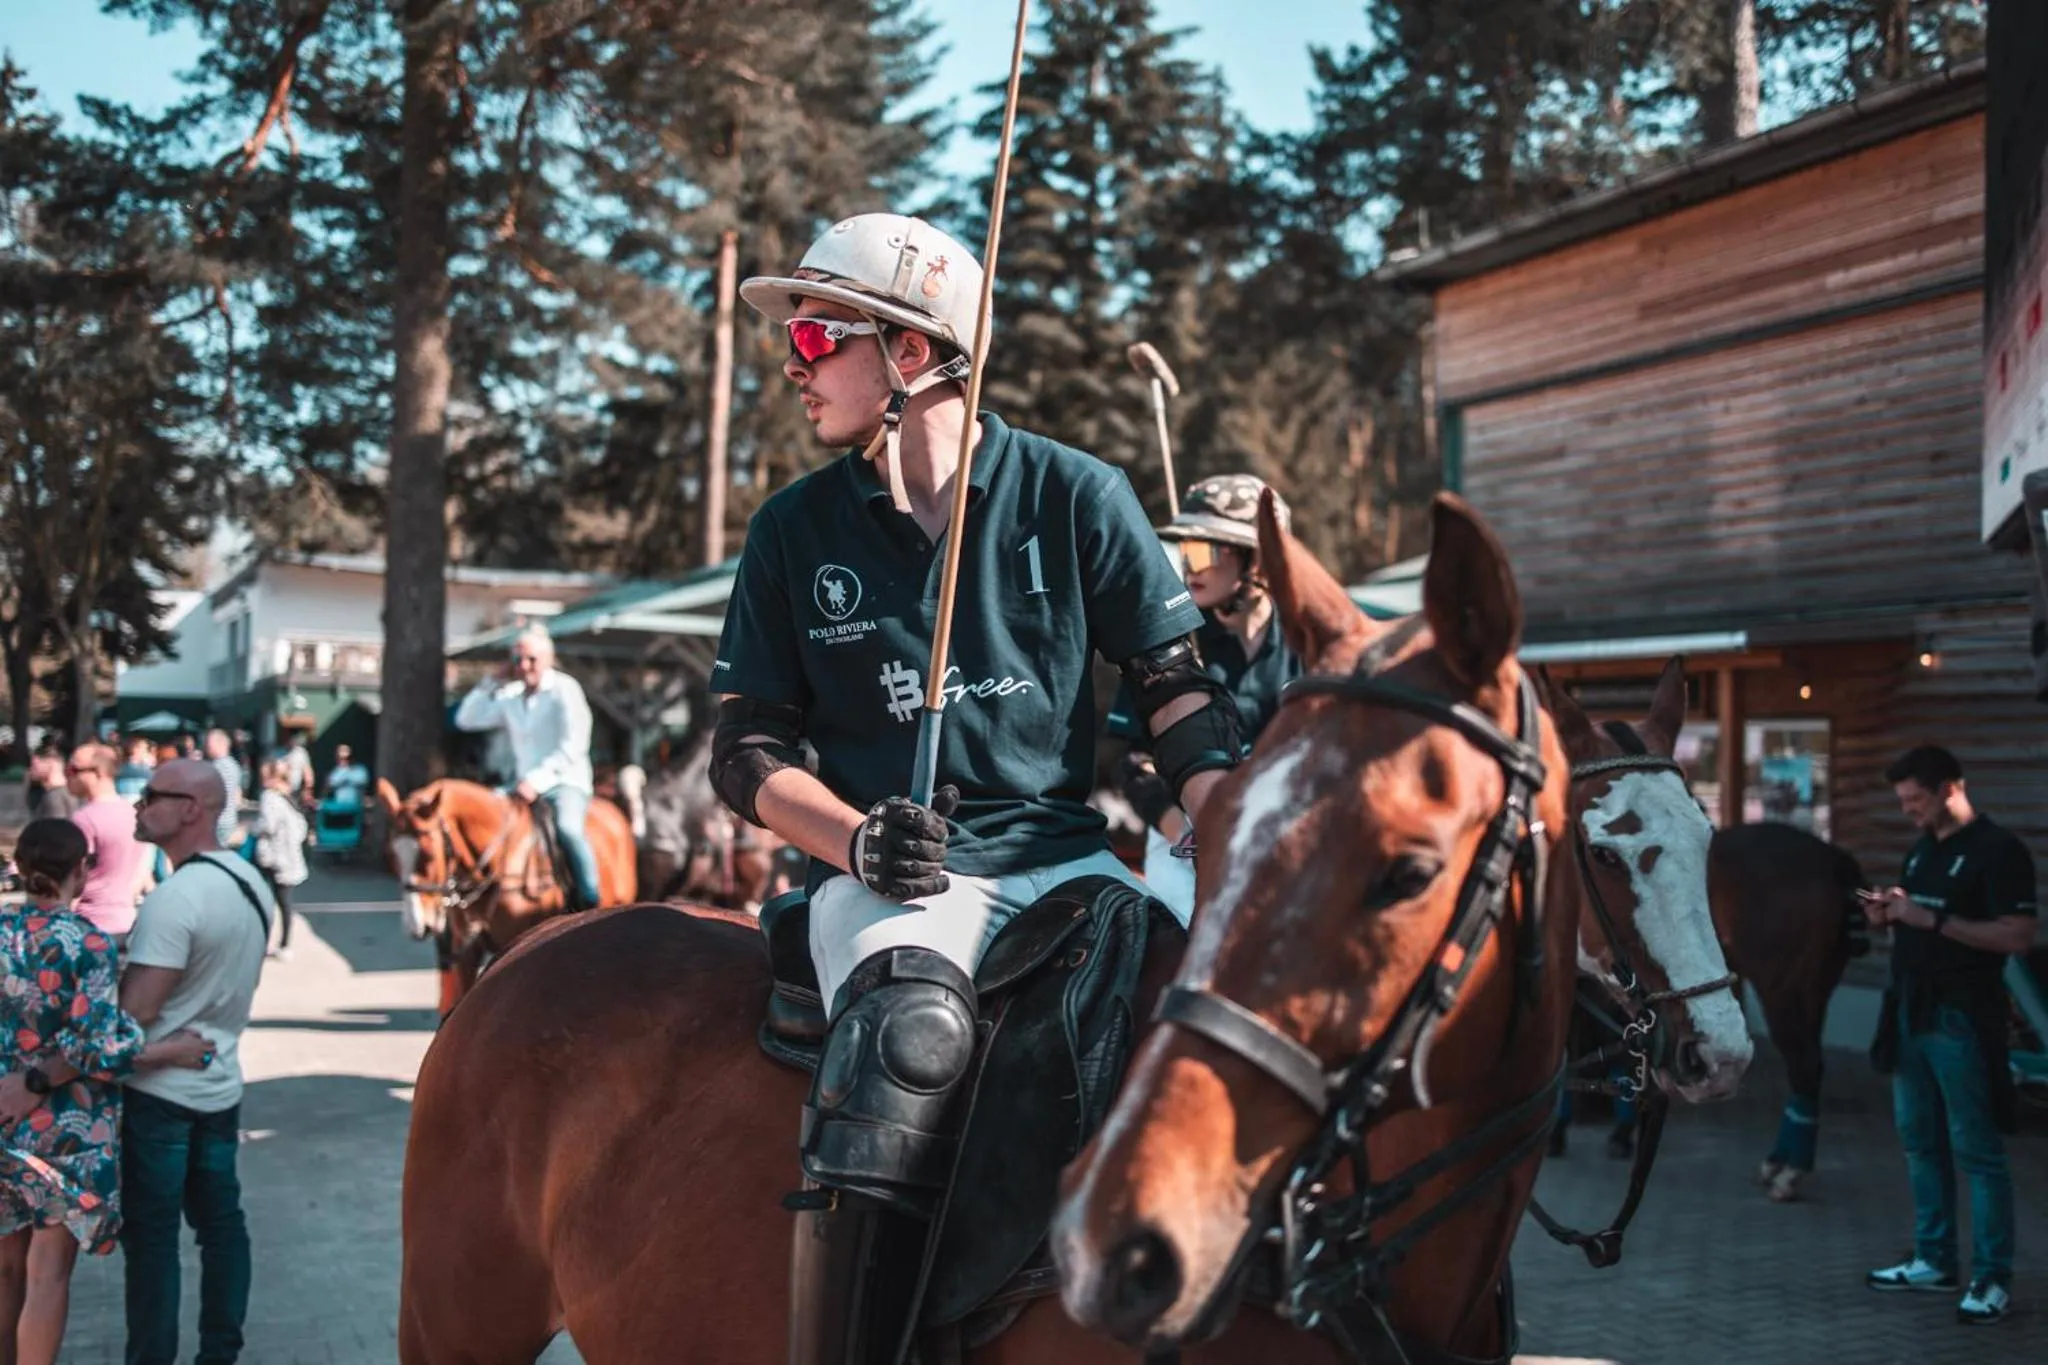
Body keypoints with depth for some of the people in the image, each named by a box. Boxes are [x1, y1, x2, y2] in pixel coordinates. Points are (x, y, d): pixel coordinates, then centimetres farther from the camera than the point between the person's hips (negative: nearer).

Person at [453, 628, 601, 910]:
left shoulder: (565, 690, -6)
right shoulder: (510, 696, 11)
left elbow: (573, 747, -13)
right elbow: (465, 719, 13)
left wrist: (537, 781, -22)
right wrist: (494, 683, 5)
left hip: (566, 783, -6)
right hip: (524, 787, 6)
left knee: (568, 827, -35)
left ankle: (592, 905, -31)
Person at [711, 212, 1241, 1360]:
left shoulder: (1076, 496, 6)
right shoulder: (797, 530, 8)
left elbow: (1181, 691, 6)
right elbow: (747, 748, 9)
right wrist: (856, 838, -12)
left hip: (1067, 856, 2)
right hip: (890, 872, -1)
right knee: (909, 1031, -34)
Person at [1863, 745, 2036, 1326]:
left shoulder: (1999, 851, -11)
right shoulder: (1921, 850, 14)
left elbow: (2018, 935, -19)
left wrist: (1932, 919, -22)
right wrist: (1888, 915, 1)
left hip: (1962, 1021, -8)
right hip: (1910, 1014, 8)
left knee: (1977, 1150, -4)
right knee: (1920, 1142, 13)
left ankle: (1993, 1278, 1)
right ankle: (1935, 1260, 23)